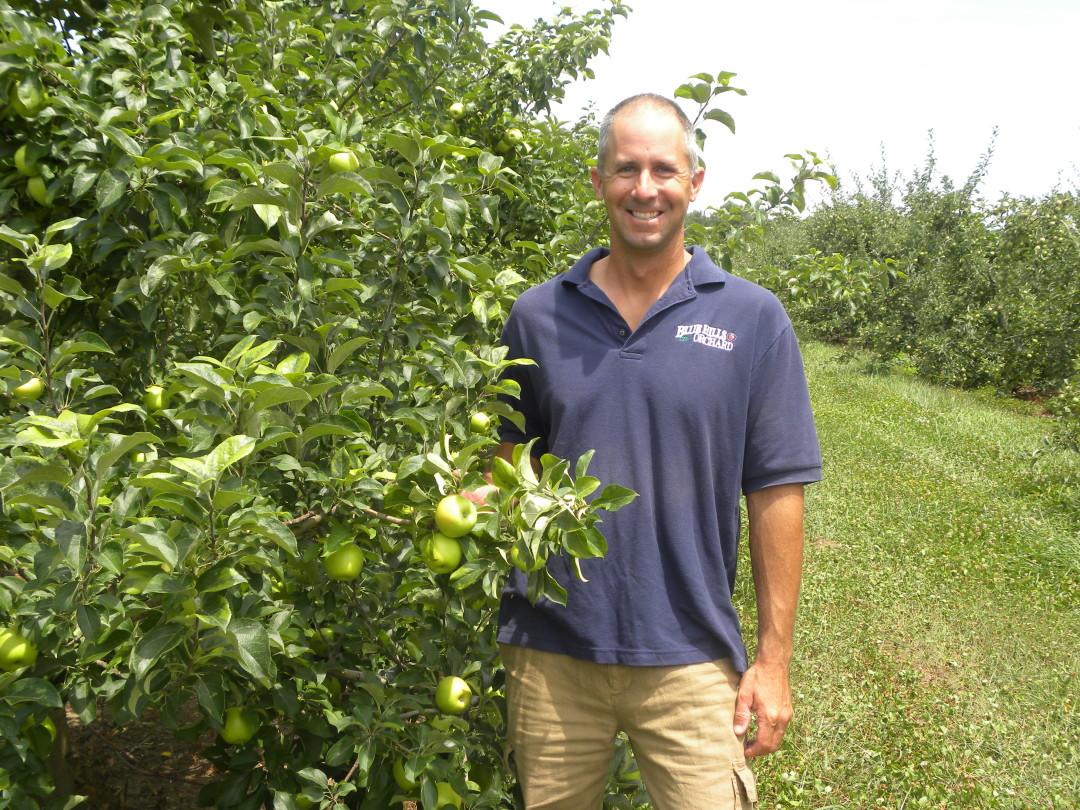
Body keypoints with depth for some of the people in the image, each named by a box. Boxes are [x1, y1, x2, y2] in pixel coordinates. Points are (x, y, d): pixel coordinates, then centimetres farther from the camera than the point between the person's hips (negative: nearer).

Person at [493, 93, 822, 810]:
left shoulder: (753, 320, -3)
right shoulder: (539, 314, 2)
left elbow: (776, 494, -3)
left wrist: (774, 658, -4)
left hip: (690, 661, -2)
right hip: (552, 652, 2)